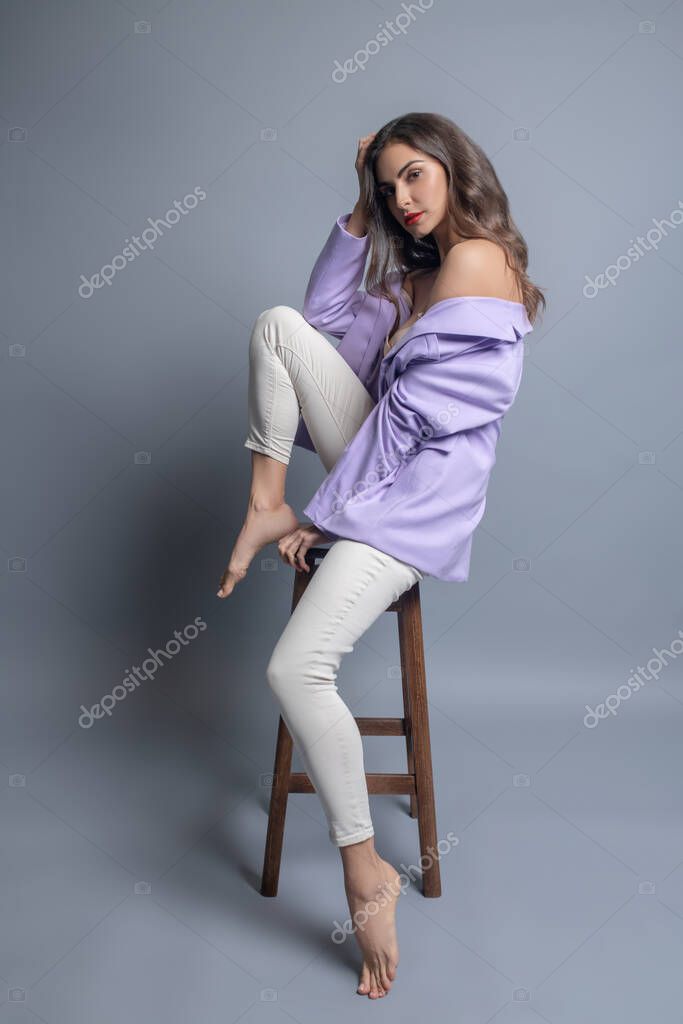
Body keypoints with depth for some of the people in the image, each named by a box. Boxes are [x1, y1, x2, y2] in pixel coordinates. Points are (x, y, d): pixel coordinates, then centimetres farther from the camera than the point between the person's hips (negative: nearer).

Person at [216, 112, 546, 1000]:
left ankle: (366, 869, -5)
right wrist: (363, 213, 11)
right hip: (379, 453, 10)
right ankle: (266, 506, -4)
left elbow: (412, 411, -19)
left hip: (413, 495, -10)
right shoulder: (422, 269, 17)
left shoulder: (477, 260, -14)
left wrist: (323, 513, -14)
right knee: (278, 323, -5)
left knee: (296, 669, -23)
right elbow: (326, 312, 19)